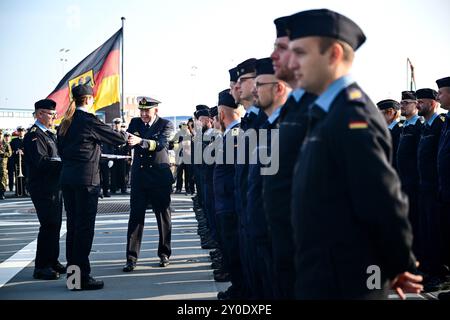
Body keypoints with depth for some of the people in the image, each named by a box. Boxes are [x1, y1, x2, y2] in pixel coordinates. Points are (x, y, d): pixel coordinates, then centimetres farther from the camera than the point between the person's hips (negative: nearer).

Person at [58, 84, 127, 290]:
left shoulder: (66, 122, 11)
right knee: (85, 227, -4)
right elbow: (117, 139, -6)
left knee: (73, 225, 13)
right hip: (86, 178, -8)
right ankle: (82, 277, -2)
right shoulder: (89, 120, -12)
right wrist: (127, 137, 14)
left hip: (66, 178, 8)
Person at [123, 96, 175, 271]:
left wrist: (140, 141, -36)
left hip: (160, 177, -2)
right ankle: (131, 258, -1)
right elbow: (127, 141, -4)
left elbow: (160, 144, -20)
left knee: (164, 217, 7)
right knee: (135, 217, -3)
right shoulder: (135, 123, 8)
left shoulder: (166, 125, -3)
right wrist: (124, 138, -28)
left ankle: (164, 254, 21)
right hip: (139, 176, 2)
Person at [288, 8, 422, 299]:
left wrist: (399, 267, -8)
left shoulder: (351, 115, -19)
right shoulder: (329, 113, 11)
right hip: (325, 277, 9)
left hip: (343, 284, -9)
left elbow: (386, 201, -21)